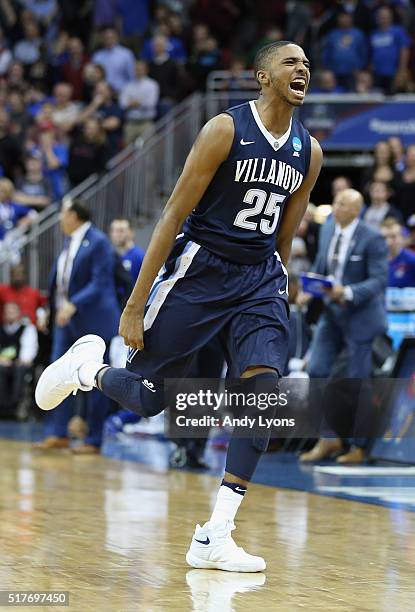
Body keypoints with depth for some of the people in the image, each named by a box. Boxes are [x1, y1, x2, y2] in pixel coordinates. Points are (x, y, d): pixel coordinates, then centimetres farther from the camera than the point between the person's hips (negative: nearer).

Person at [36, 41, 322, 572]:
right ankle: (88, 365, 37)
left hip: (259, 278, 5)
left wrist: (275, 302, 17)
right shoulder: (226, 130, -13)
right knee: (148, 397, 0)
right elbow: (174, 215, -12)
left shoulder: (309, 151, 5)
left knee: (264, 391, -15)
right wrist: (135, 305, -14)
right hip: (199, 268, -4)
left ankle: (213, 539, -11)